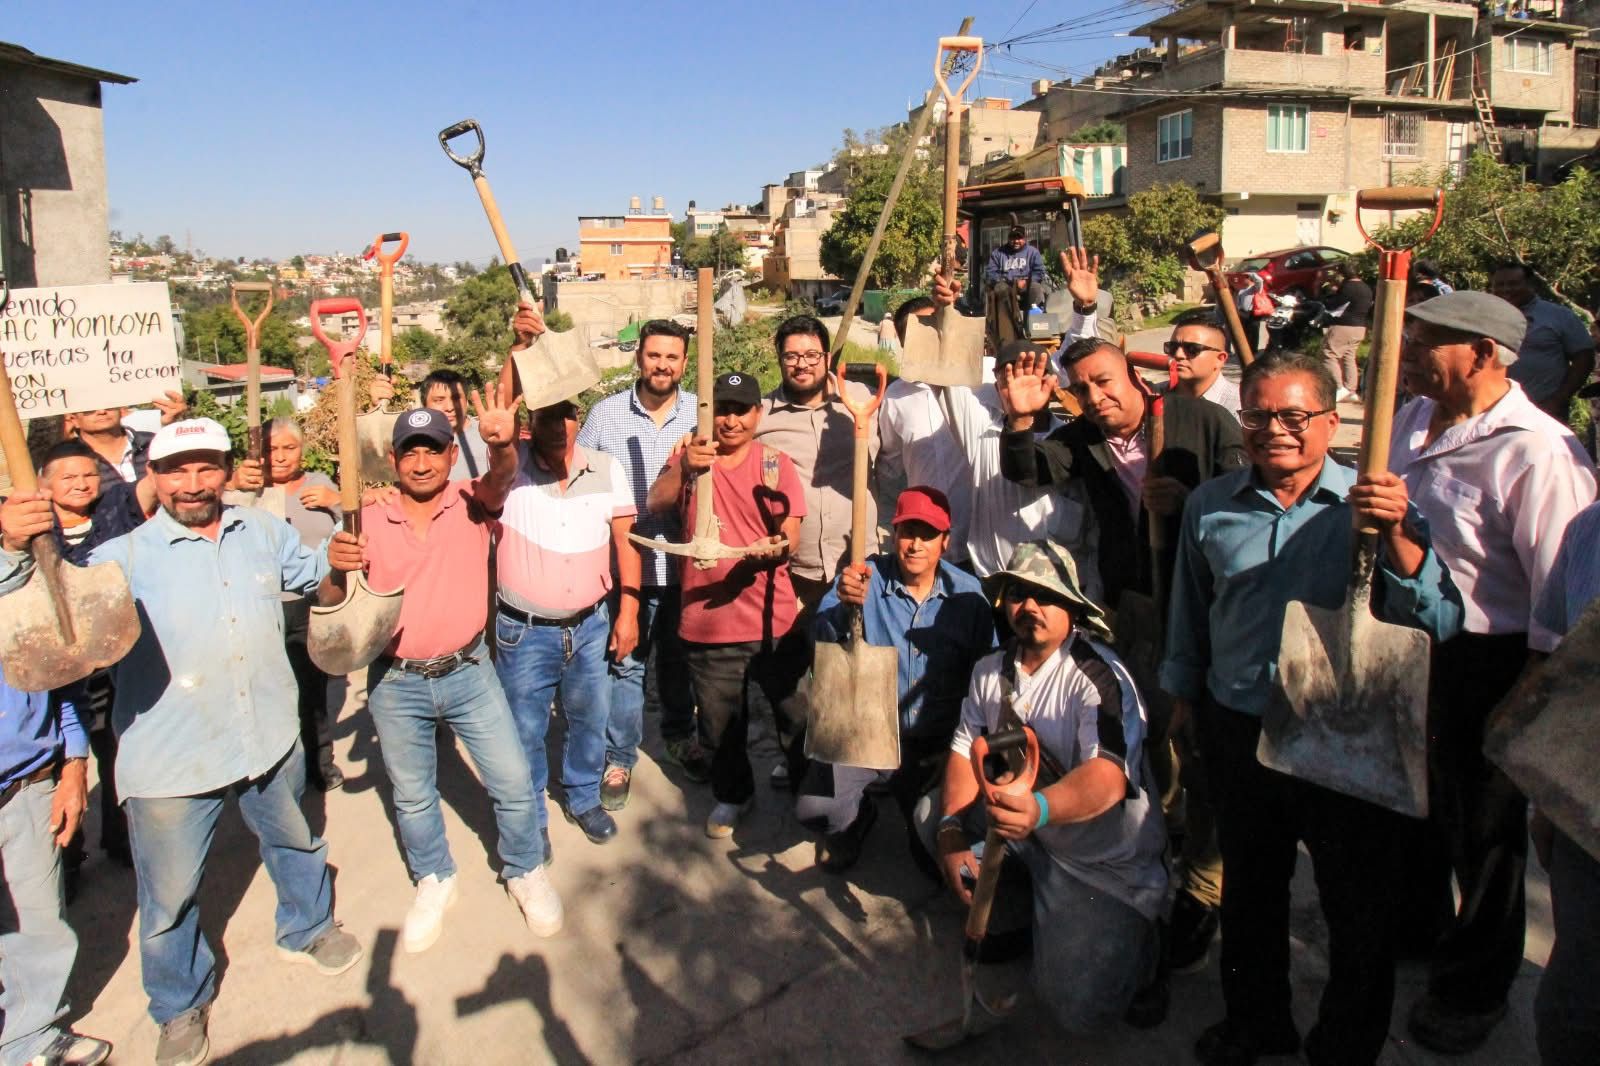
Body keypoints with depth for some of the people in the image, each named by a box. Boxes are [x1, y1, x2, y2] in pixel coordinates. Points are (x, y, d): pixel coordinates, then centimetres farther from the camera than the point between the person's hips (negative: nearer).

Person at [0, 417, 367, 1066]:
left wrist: (339, 565, -9)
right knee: (169, 897, 12)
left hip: (272, 739, 4)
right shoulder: (126, 556, -11)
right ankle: (181, 1005, 39)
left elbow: (321, 587, 14)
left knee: (296, 842, 26)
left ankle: (307, 929, 55)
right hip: (171, 763, -3)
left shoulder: (264, 532, 1)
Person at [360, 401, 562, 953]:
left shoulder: (470, 502, -6)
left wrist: (502, 444, -52)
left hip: (468, 672, -1)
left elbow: (499, 479, -29)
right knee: (413, 796, 16)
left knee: (513, 782, 4)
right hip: (395, 683, 1)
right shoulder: (369, 518, -4)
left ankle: (526, 871, 30)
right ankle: (434, 881, 40)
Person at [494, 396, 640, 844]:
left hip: (592, 625, 2)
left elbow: (625, 541, 0)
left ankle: (583, 798, 41)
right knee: (524, 731, 10)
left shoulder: (607, 470, -3)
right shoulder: (509, 469, -8)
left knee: (590, 720, 18)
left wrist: (628, 612, -4)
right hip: (524, 631, -2)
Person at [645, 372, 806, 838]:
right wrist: (684, 468, -33)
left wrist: (773, 548, -28)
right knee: (721, 722, 14)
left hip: (773, 617, -1)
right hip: (707, 617, 1)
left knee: (795, 713, 8)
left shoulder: (776, 464, 1)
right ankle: (732, 794, 38)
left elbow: (791, 534, -4)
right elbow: (656, 502, -13)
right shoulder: (690, 455, 3)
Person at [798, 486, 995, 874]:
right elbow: (822, 639, -21)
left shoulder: (967, 593, -4)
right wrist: (844, 606, -43)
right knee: (813, 807, -17)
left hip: (938, 740, 1)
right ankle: (856, 819, 21)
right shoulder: (865, 577, -9)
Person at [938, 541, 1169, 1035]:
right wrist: (952, 829, -19)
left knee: (1078, 1006, -16)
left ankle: (1137, 941, 16)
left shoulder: (1100, 676, -23)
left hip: (1106, 861, -6)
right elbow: (965, 751, -1)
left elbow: (1108, 776, -36)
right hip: (1028, 832, 7)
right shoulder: (991, 670, 0)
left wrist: (1038, 807, -56)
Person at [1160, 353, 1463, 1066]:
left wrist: (1396, 534, -32)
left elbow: (1441, 621, -19)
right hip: (1239, 733, 3)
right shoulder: (1210, 506, 0)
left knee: (1359, 909, 13)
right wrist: (1182, 695, 19)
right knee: (1249, 892, 22)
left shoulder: (1375, 507, -9)